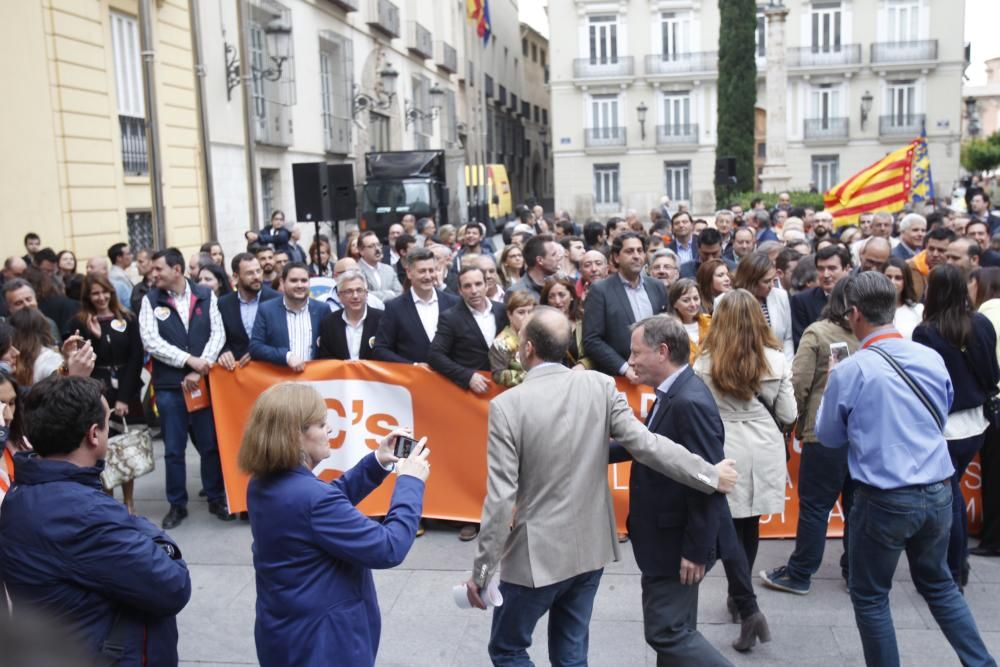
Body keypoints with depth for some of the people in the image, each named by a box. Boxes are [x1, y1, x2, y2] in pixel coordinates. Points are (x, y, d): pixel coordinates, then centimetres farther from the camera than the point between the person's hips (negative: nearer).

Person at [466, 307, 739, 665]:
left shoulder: (507, 405, -18)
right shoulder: (600, 386, -7)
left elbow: (501, 499, -18)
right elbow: (644, 442, -12)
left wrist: (481, 571, -9)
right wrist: (710, 475, -2)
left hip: (537, 554, -5)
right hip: (591, 546, 5)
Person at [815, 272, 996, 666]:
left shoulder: (849, 371, -15)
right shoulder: (933, 359, 0)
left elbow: (828, 436, 0)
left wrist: (832, 384, 13)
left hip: (885, 500, -5)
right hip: (939, 494, 6)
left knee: (869, 596, 13)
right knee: (938, 584, 25)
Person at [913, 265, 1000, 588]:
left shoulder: (926, 332, -19)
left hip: (942, 427, -6)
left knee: (946, 498, 7)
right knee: (952, 489, 23)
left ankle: (951, 574, 18)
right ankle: (960, 562, 34)